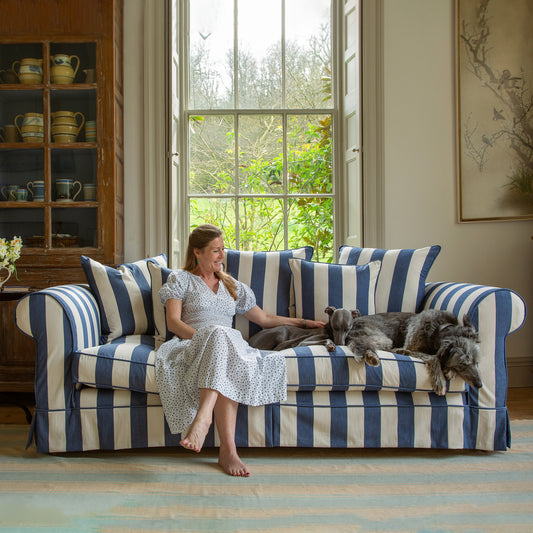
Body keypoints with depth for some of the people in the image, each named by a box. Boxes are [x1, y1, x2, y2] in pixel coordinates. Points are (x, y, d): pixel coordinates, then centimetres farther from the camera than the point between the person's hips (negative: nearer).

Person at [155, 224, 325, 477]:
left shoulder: (232, 286, 29)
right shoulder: (180, 279, 16)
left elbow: (264, 318, 32)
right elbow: (173, 322, 2)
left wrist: (303, 322, 27)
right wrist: (203, 336, -14)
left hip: (229, 347, 3)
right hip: (191, 346, -3)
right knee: (219, 334, -39)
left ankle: (203, 416, -54)